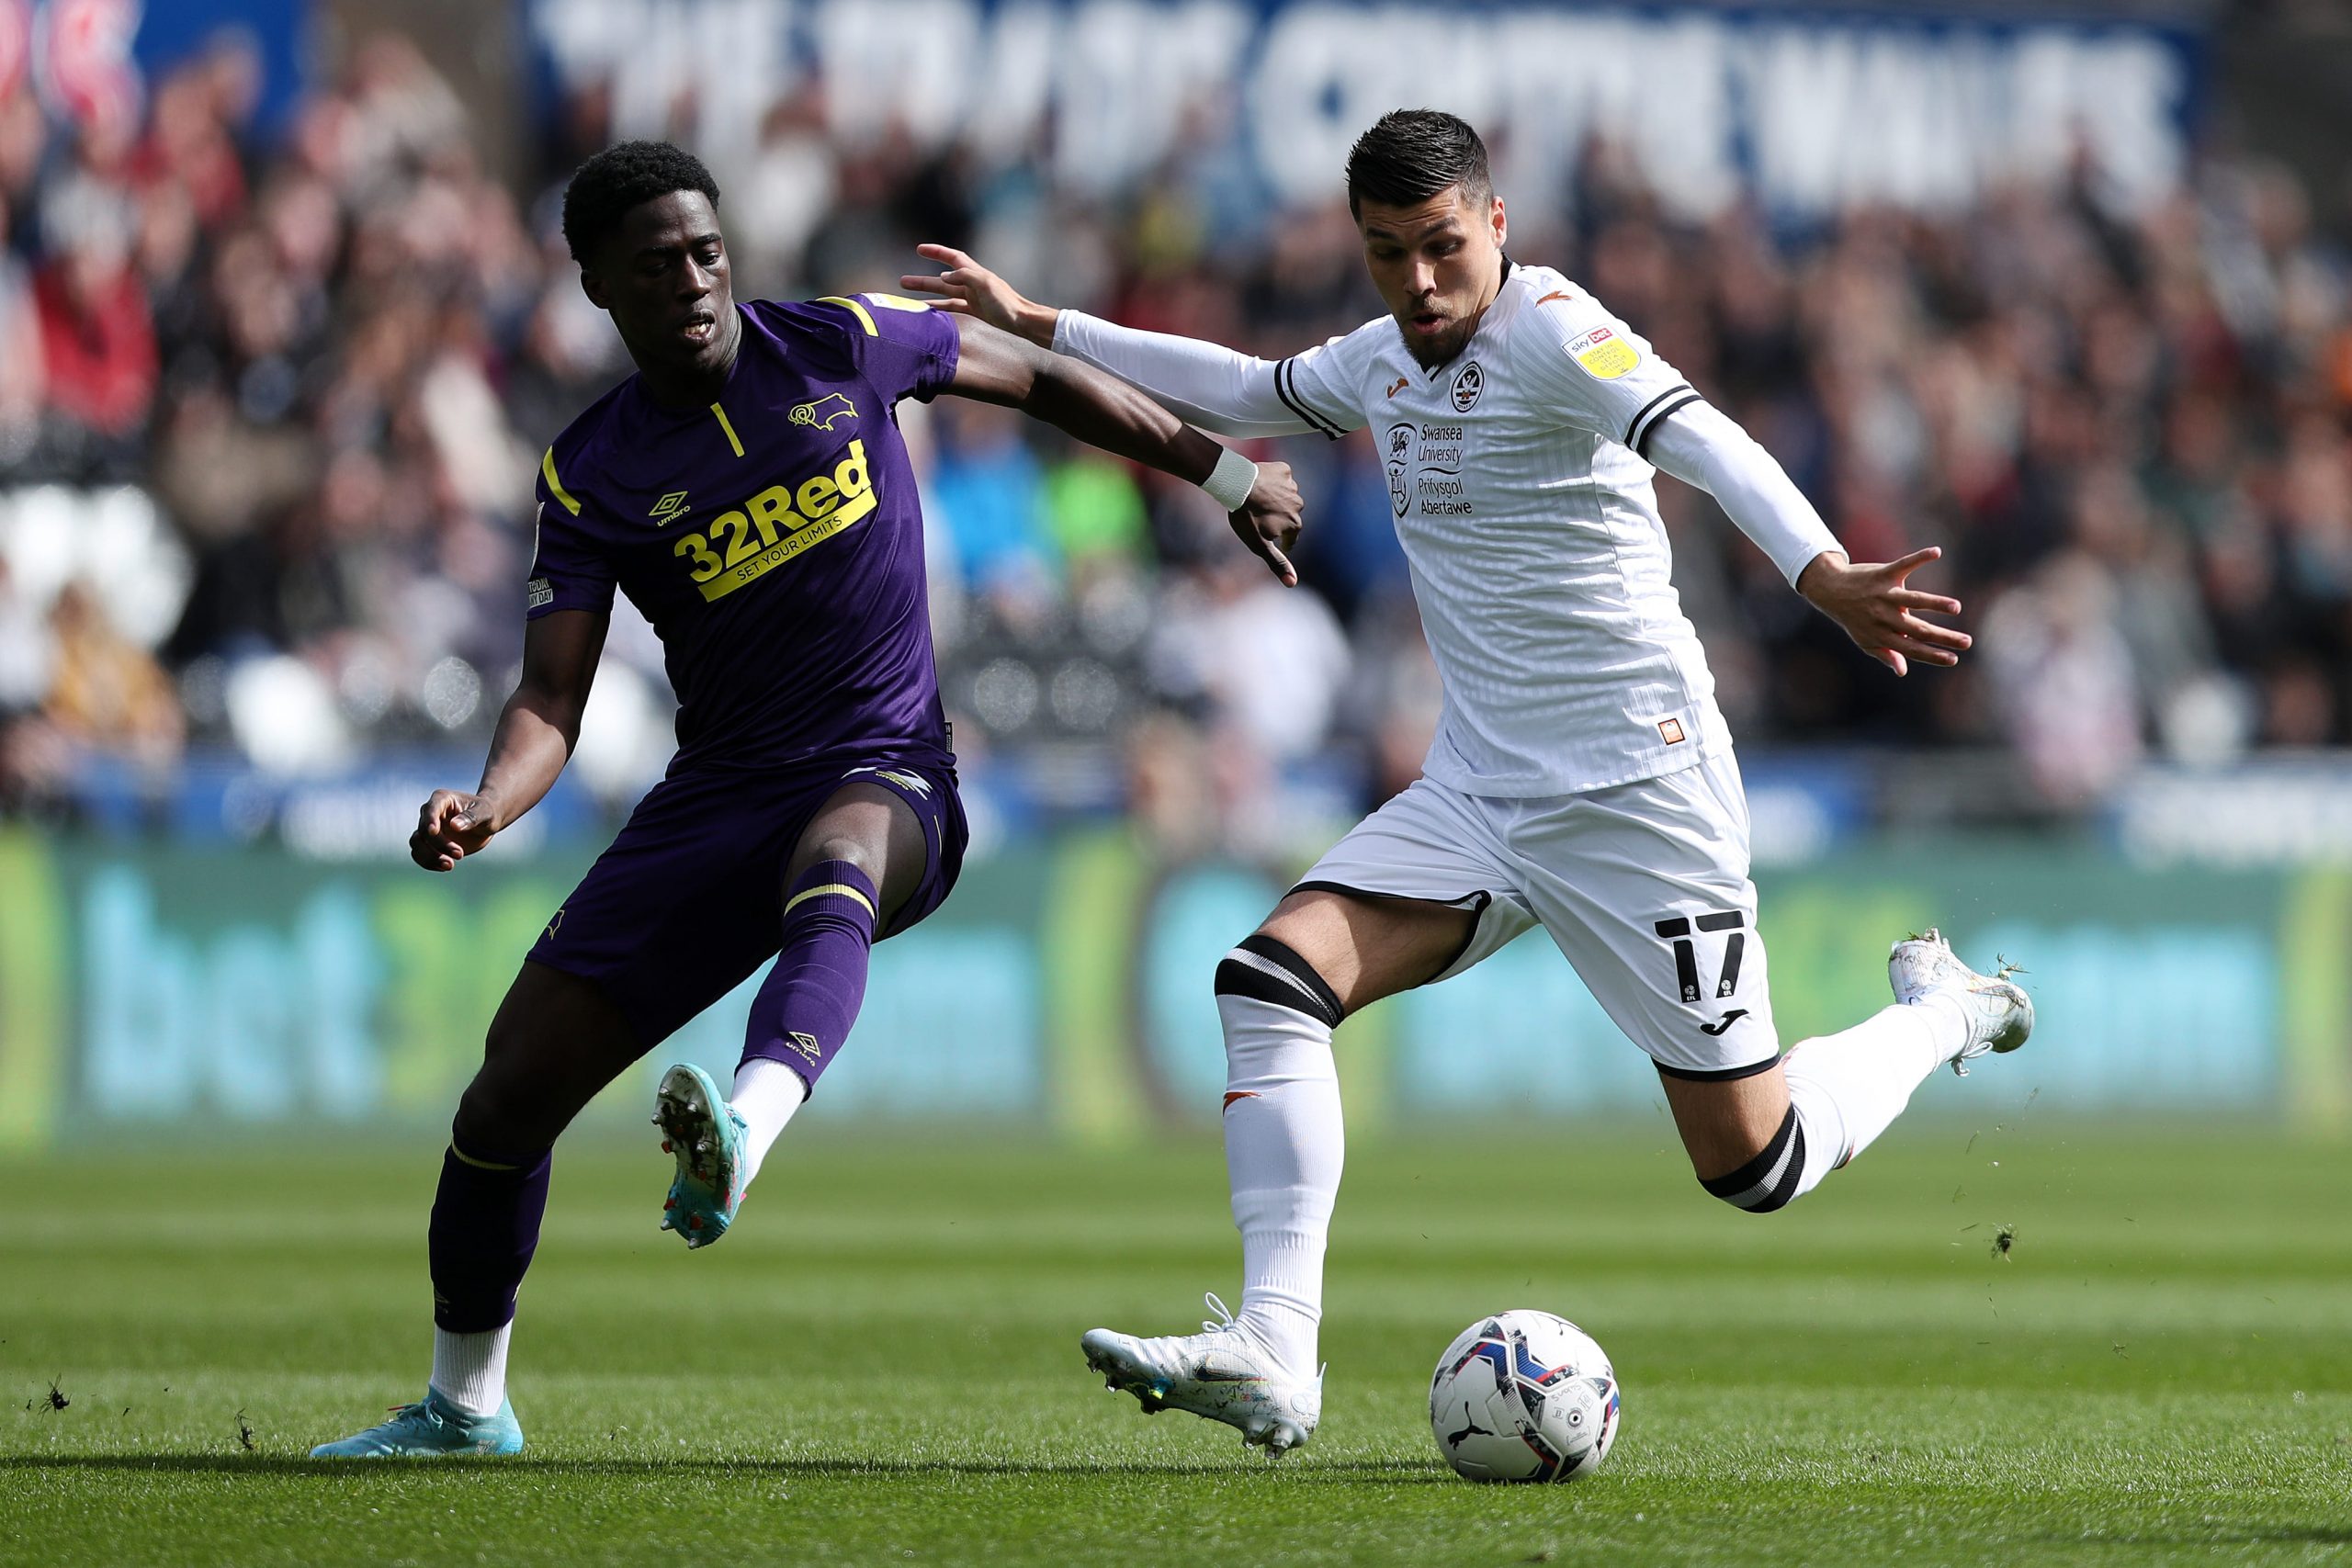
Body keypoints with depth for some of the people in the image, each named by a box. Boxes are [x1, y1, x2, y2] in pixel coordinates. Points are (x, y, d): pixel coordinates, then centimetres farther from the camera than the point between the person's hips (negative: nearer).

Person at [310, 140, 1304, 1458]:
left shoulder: (843, 348, -2)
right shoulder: (590, 475, -1)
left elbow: (1043, 380, 12)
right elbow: (554, 699, -6)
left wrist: (1228, 474, 14)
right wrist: (489, 806, -28)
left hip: (889, 777, -3)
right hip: (719, 797, 3)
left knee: (832, 876, -42)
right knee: (506, 1101, 0)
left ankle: (743, 1138, -70)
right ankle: (466, 1406, 22)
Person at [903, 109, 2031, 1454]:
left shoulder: (1547, 329, -16)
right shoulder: (1385, 359, 9)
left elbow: (1698, 435, -34)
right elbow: (1252, 393, 31)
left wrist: (1821, 572, -52)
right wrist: (1038, 326, 33)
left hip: (1638, 790, -7)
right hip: (1475, 789, 7)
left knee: (1756, 1167, -3)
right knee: (1271, 979, -16)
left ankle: (1944, 1010, 28)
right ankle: (1271, 1357, -22)